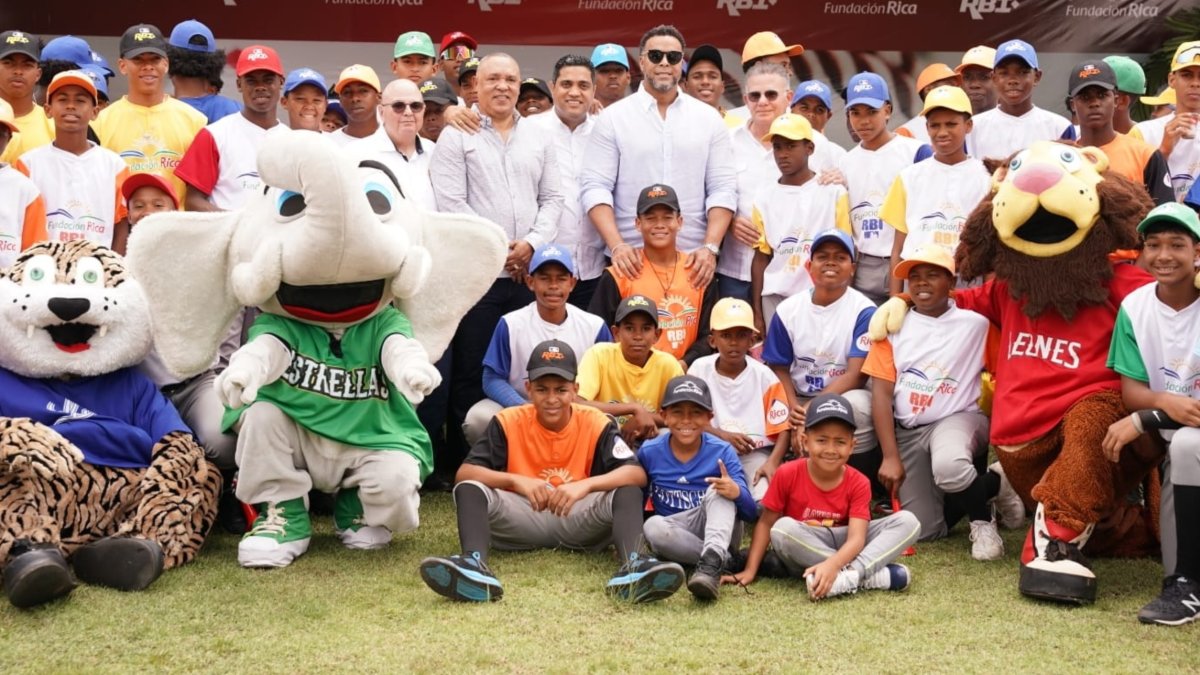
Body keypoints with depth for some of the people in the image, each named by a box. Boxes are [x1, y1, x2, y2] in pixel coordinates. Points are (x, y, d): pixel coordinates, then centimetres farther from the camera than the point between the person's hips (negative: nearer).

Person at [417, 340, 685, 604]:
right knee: (469, 489, -24)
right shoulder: (509, 422, -4)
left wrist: (585, 484, -34)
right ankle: (475, 566, -52)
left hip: (578, 519, 0)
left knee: (628, 492, -25)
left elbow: (637, 474, -17)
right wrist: (517, 480, -28)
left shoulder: (596, 423, -6)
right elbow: (463, 473, -12)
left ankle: (631, 567, -51)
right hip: (522, 519, 0)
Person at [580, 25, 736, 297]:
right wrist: (617, 245, -15)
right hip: (631, 261, -1)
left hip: (693, 262, 1)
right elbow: (595, 187, -3)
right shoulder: (613, 118, 3)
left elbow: (723, 189, 5)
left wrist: (710, 247, -9)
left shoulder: (709, 119, 8)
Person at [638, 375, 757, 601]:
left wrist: (737, 493, -35)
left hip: (717, 528, -1)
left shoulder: (722, 452, -9)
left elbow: (751, 514, -13)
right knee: (652, 526, -33)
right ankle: (728, 561, -27)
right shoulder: (649, 452, -4)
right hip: (674, 533, 1)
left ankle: (712, 559, -50)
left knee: (719, 491, -29)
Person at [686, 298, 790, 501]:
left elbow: (782, 429, -3)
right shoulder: (700, 369, 3)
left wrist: (772, 462, -20)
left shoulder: (764, 376, 0)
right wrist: (723, 435, -15)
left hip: (755, 453, 0)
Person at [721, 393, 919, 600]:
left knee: (908, 522, -18)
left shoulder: (858, 483, -12)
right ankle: (873, 576, -33)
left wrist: (832, 565, -43)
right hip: (803, 551, -1)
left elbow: (856, 538, -23)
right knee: (783, 529, -36)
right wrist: (750, 571, -12)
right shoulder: (788, 474, -13)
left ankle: (849, 576, -37)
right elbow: (766, 523, -5)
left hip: (843, 550, 1)